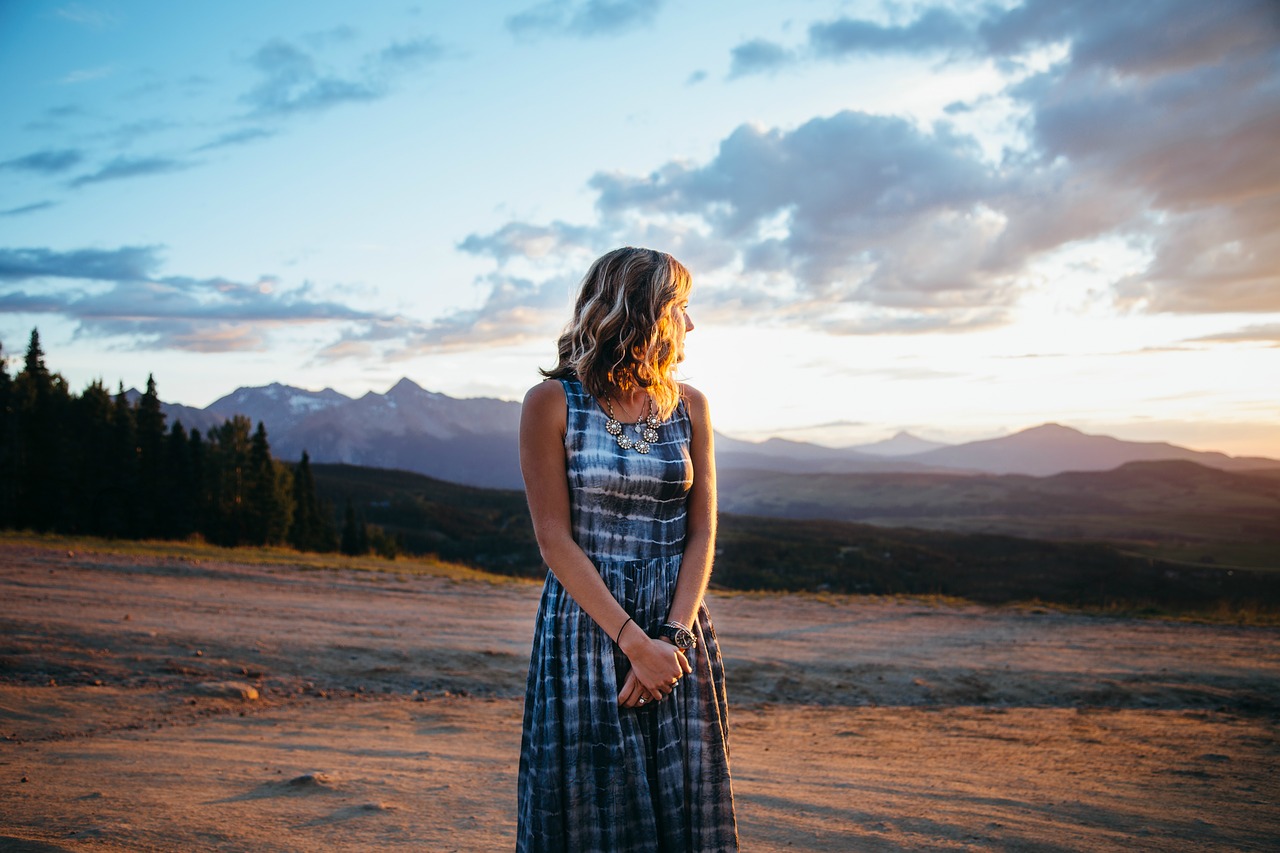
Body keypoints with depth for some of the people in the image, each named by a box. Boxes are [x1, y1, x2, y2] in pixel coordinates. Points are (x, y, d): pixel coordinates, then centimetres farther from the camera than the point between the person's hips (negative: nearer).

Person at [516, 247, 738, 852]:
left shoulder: (688, 406, 6)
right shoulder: (553, 403, -7)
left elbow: (702, 533, 3)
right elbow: (556, 540, -11)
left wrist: (674, 638, -10)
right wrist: (635, 644, -15)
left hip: (677, 629, 4)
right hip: (585, 628, -3)